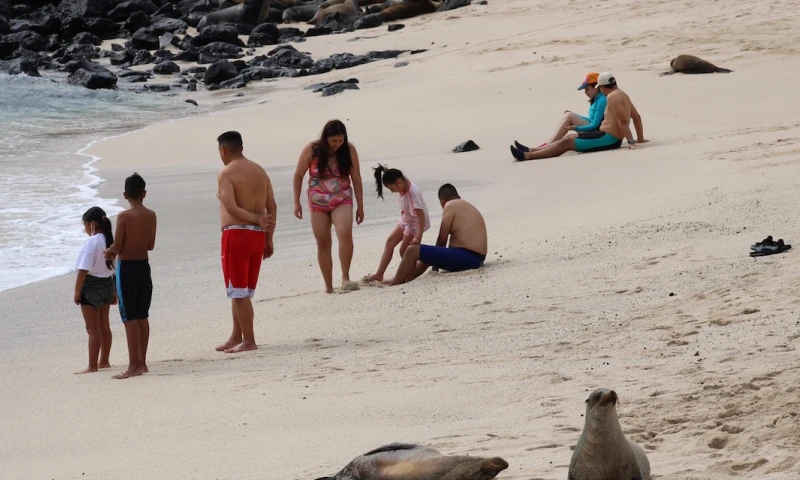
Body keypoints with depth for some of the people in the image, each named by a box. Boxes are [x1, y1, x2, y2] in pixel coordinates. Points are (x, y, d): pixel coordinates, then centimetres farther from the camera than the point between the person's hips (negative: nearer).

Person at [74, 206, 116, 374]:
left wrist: (77, 291, -14)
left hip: (92, 286, -8)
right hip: (108, 284, 8)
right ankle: (104, 361, 28)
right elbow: (115, 268, 11)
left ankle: (92, 366, 1)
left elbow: (83, 270, -21)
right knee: (104, 326, 18)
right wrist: (114, 291, 19)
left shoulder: (92, 242, -19)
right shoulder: (110, 241, 5)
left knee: (93, 329, -3)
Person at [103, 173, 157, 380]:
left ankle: (134, 365, -6)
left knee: (130, 318, -4)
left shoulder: (124, 216, -15)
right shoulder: (151, 215, 1)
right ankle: (142, 362, 18)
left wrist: (108, 252, 6)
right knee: (142, 316, 13)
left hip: (126, 268, -6)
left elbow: (117, 247, -15)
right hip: (144, 266, 6)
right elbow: (150, 245, 9)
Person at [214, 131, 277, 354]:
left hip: (236, 233, -7)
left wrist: (257, 219, -15)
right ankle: (237, 337, 22)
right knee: (242, 291, 16)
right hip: (257, 235, 7)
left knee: (238, 291, -2)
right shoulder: (260, 171, 12)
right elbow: (272, 207, 10)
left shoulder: (226, 173, -9)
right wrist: (269, 239, 11)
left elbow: (231, 208, -21)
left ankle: (248, 340, -2)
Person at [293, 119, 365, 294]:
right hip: (318, 202, 1)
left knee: (345, 233, -26)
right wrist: (296, 202, 0)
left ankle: (345, 277, -20)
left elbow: (356, 179, 1)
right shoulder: (312, 150, -10)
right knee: (323, 243, 1)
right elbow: (298, 176, 2)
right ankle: (328, 287, 8)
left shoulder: (349, 150, -7)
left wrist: (360, 206, 2)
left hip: (342, 201, -1)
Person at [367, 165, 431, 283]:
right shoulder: (403, 187, -8)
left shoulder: (413, 193, -32)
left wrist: (418, 237, -36)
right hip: (405, 219, 9)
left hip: (415, 222, -9)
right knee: (390, 241, 5)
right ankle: (379, 274, 6)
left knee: (404, 251, -8)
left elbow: (421, 215, -33)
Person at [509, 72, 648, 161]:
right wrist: (640, 138, 23)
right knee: (569, 138, 13)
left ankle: (527, 156, -16)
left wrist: (631, 141, -28)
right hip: (606, 136, 10)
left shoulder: (612, 97, -18)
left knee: (567, 142, -13)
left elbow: (622, 121, -25)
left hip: (608, 140, -10)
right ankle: (532, 151, 14)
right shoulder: (622, 95, 15)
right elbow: (637, 116, 19)